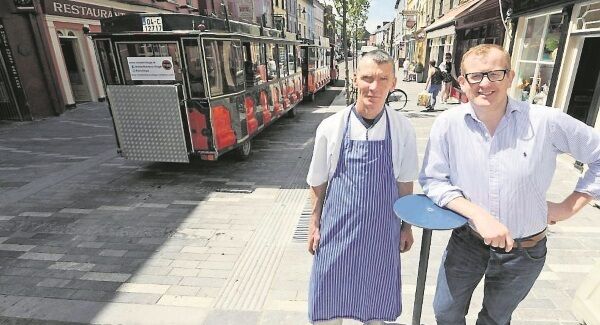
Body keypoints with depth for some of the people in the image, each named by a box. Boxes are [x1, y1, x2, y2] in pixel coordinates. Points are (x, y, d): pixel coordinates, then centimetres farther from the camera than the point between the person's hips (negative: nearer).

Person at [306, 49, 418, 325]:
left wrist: (406, 226, 7)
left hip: (381, 228, 1)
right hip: (337, 225, 0)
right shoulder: (330, 127, -11)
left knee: (375, 293, 22)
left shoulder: (402, 129, -9)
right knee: (330, 296, 15)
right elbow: (318, 182, -1)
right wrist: (314, 224, 2)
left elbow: (404, 182, 1)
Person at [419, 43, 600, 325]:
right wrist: (478, 214, -24)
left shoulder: (546, 122, -16)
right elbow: (433, 180, -13)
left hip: (525, 250, 1)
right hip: (467, 239, 0)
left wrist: (570, 206, -5)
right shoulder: (448, 124, -16)